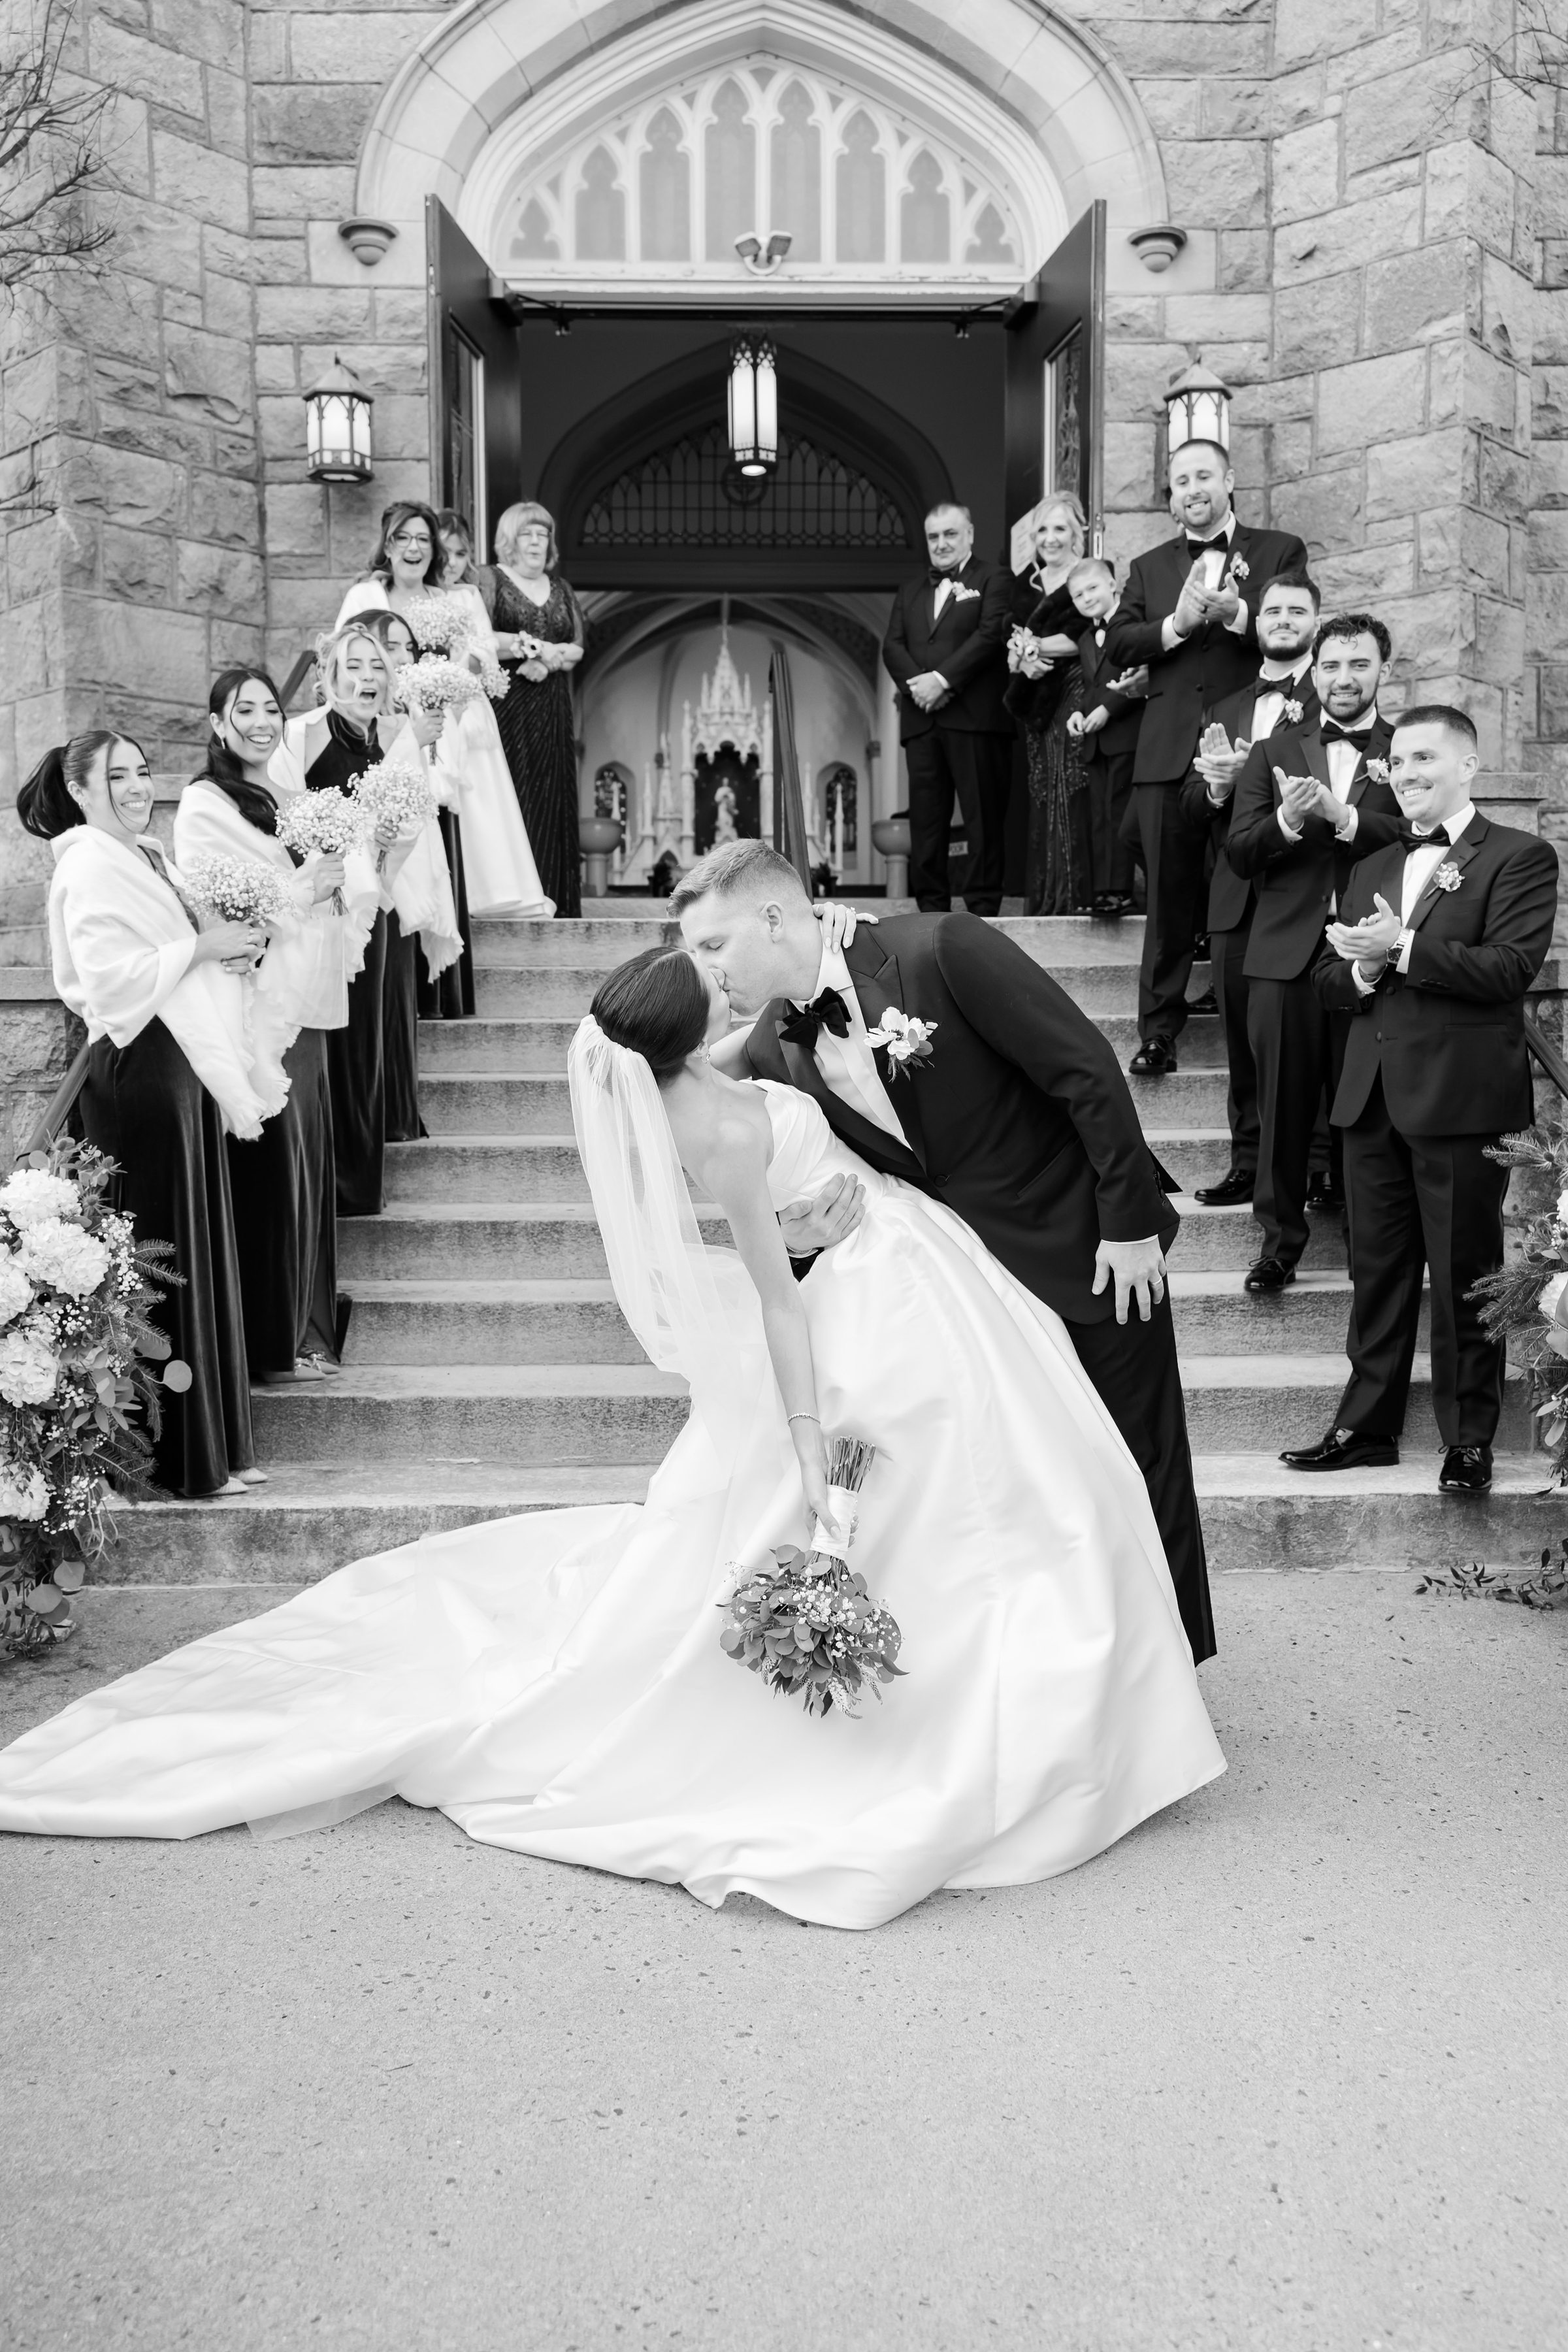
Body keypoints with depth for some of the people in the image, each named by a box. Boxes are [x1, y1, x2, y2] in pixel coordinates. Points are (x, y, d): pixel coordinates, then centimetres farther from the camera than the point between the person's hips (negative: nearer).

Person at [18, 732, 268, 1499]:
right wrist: (198, 948, -14)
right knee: (162, 1265, -3)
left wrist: (232, 951, 4)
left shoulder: (150, 858, 18)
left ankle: (214, 1447, 21)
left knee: (202, 1256, 12)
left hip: (187, 1064, 9)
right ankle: (177, 1459, 6)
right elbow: (109, 979, -20)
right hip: (138, 1070, -9)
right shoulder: (88, 867, -10)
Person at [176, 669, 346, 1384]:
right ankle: (272, 1343, 5)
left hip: (304, 1001, 8)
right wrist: (306, 887, -13)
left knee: (307, 1162, 9)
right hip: (256, 1004, -8)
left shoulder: (285, 799, 18)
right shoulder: (205, 803, -6)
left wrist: (337, 878, 4)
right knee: (271, 1167, -4)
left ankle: (305, 1330, 17)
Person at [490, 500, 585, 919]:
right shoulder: (490, 581, 2)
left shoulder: (560, 588, 18)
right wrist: (536, 647, -15)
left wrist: (546, 659, -10)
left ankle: (553, 899, 5)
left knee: (552, 800, 2)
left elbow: (578, 647, 9)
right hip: (505, 707, -5)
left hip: (552, 709, 5)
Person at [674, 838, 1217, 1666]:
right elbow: (826, 1178, 4)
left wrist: (1129, 1222, -15)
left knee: (1141, 1470, 9)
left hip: (1096, 1250, -4)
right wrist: (799, 1226, -20)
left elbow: (1087, 1068, -19)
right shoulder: (772, 1054, -7)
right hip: (974, 1279, 5)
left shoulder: (941, 951, -23)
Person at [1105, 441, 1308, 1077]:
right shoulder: (1149, 567, 17)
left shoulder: (1281, 551, 10)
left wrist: (1236, 613, -17)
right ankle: (1158, 1030, 8)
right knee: (1169, 898, 3)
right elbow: (1117, 645, 5)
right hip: (1169, 754, 2)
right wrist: (1177, 623, -11)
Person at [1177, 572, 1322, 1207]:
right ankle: (1249, 1165, 19)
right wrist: (1217, 785, -8)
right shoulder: (1223, 711, 19)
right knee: (1243, 1043, 10)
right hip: (1236, 900, 5)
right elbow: (1191, 810, 14)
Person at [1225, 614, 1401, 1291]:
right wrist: (1288, 821, -17)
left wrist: (1341, 815, -21)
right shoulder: (1273, 753, 11)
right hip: (1285, 956, 2)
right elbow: (1239, 853, 2)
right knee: (1283, 1104, 7)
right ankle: (1280, 1239, 20)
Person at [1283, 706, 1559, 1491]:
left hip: (1462, 1100, -6)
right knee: (1377, 1271, 12)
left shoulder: (1520, 857, -1)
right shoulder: (1372, 869, 18)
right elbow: (1328, 978, 15)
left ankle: (1468, 1439, 15)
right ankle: (1366, 1425, 22)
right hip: (1373, 1100, 6)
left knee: (1465, 1275, 3)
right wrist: (1362, 970, -7)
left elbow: (1512, 965, -15)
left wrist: (1403, 949, -18)